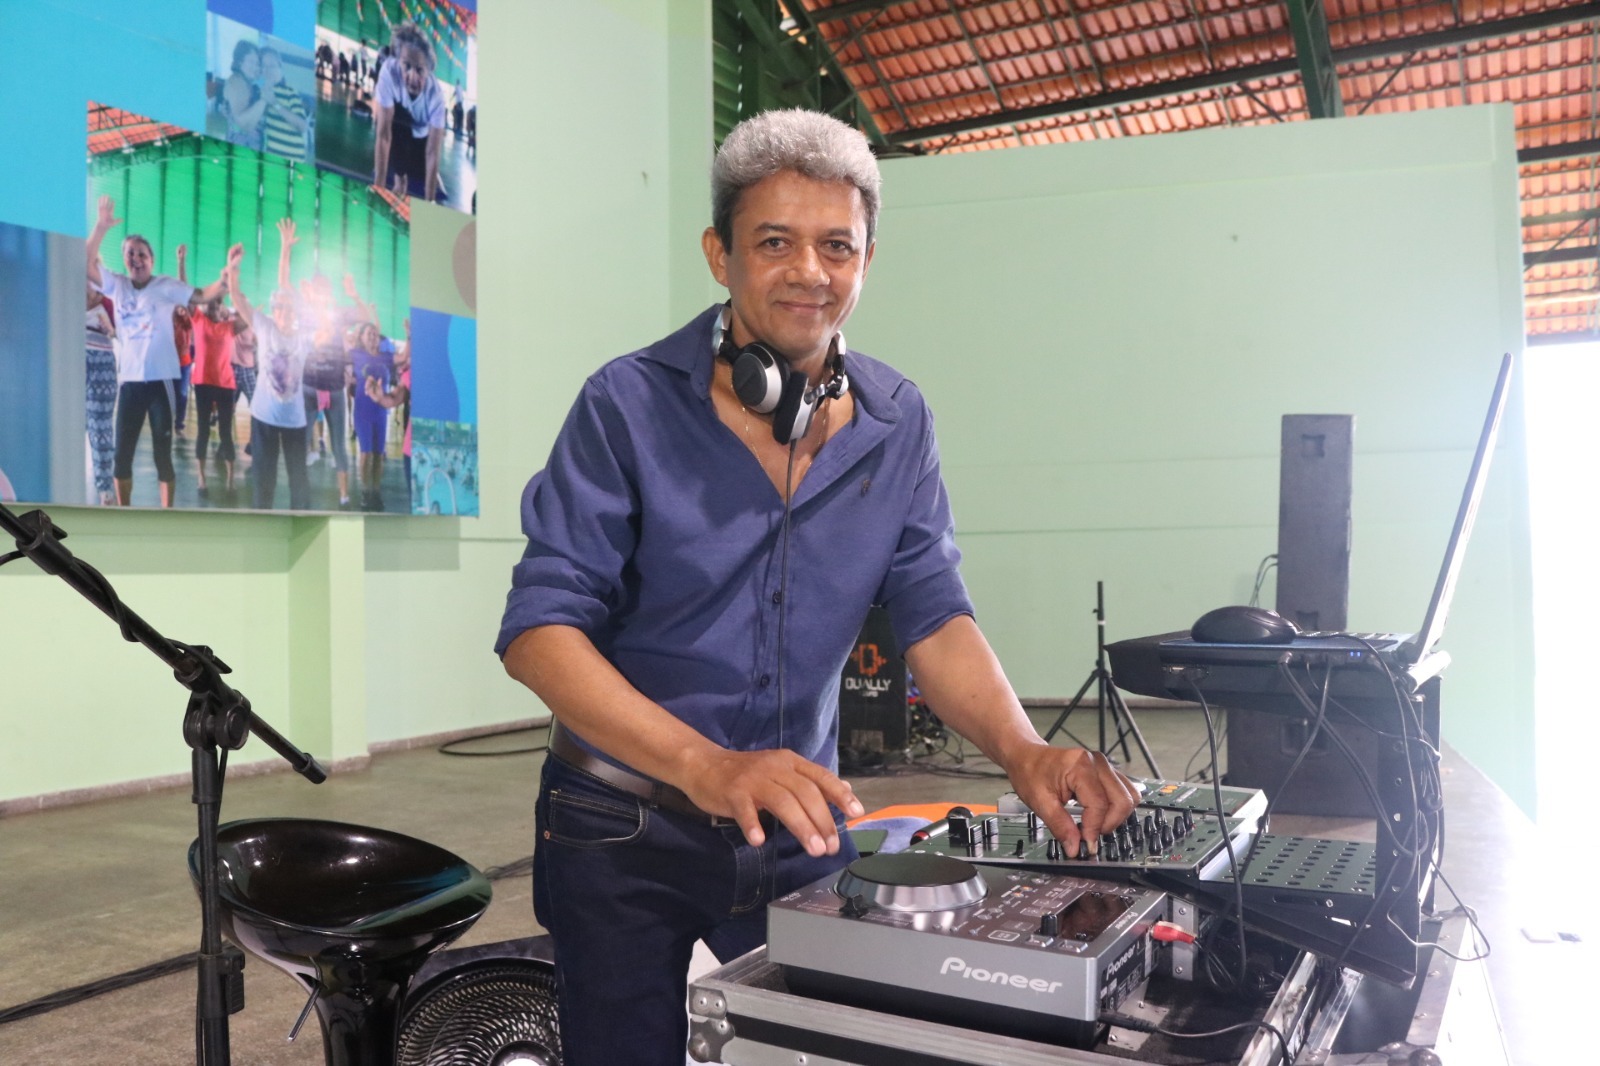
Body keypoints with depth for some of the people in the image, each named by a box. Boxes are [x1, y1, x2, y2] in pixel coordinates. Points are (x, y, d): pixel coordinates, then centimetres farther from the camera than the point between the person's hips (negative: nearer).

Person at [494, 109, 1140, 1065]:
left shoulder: (897, 423, -1)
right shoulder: (630, 405, -14)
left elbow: (934, 617, -3)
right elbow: (541, 628, -20)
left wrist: (1022, 749, -22)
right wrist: (704, 764, -34)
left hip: (802, 828, 4)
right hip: (627, 833, -3)